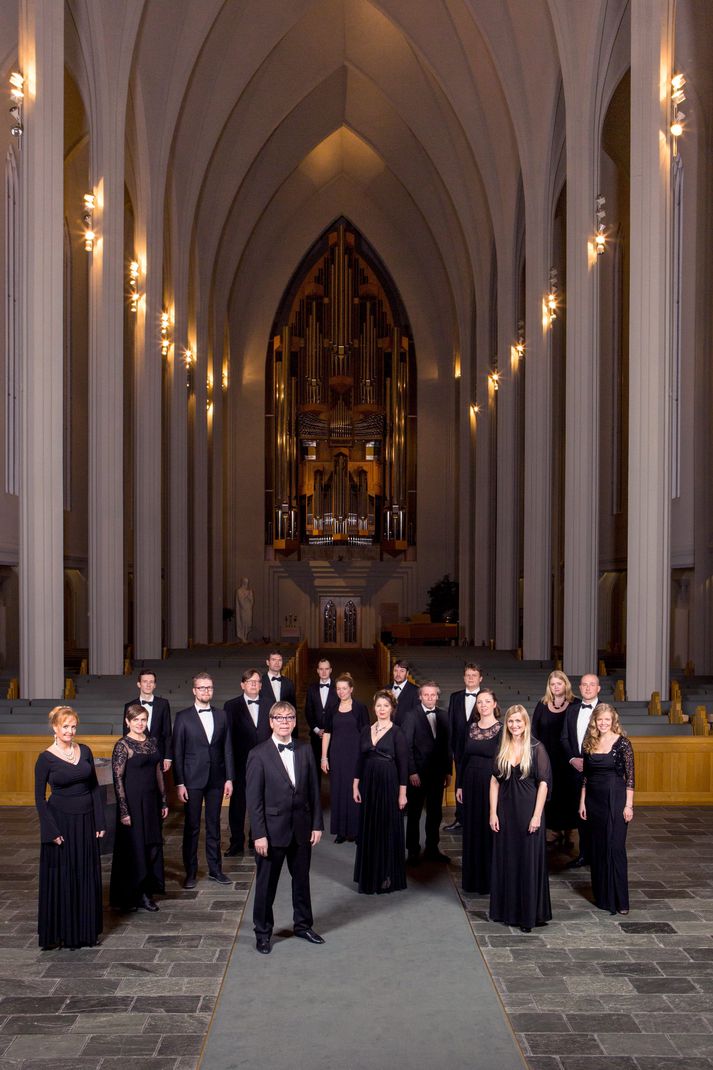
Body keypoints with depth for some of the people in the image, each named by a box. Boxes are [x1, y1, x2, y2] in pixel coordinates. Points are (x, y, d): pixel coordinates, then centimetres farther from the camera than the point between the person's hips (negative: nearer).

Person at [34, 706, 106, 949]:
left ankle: (85, 930, 21)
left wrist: (100, 822, 2)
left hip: (86, 821, 4)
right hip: (61, 821, -4)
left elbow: (94, 787, 7)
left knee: (87, 877, 9)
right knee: (61, 878, 4)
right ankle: (61, 932, 17)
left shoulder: (84, 751, 3)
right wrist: (52, 831, -12)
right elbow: (39, 797, -7)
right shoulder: (46, 759, -9)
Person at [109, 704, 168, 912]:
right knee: (132, 847, 3)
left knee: (152, 846, 10)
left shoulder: (152, 742, 7)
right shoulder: (123, 745, -11)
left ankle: (145, 892, 23)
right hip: (133, 803, -6)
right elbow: (118, 779, -13)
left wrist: (163, 802, 11)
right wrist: (124, 811, -16)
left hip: (151, 801, 6)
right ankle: (126, 897, 18)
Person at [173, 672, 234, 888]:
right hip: (193, 780, -3)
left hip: (216, 779, 3)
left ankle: (215, 868, 20)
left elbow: (227, 748, 8)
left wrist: (229, 778, 3)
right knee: (192, 827, 2)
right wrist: (179, 783, -8)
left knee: (214, 825, 11)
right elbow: (177, 752, -3)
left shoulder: (221, 715, 8)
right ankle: (191, 872, 12)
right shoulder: (183, 717, -2)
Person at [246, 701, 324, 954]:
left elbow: (313, 789, 6)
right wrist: (259, 834, -14)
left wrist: (317, 824, 3)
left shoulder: (305, 750, 3)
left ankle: (303, 924, 35)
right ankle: (263, 933, 24)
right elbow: (254, 799, -10)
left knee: (301, 878, 17)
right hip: (272, 829, -4)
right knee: (266, 883, 8)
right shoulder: (258, 754, -10)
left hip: (301, 828, 4)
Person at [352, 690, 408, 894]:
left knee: (388, 829, 3)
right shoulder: (366, 730, 8)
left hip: (389, 785, -5)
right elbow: (360, 760, 11)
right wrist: (356, 786, 6)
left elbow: (403, 764, -8)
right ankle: (368, 876, 20)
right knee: (368, 830, 9)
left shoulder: (397, 732, -6)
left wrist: (402, 793, -10)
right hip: (368, 785, 5)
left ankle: (388, 877, 14)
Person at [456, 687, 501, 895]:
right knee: (473, 831, 10)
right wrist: (459, 785, 9)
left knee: (490, 831, 1)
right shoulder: (471, 728, 7)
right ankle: (474, 881, 21)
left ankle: (491, 881, 13)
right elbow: (464, 757, 11)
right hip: (471, 784, 5)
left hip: (491, 785, -5)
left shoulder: (502, 729, -8)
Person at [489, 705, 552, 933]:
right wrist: (493, 812, -1)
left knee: (529, 861, 2)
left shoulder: (536, 748, -6)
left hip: (528, 810, -4)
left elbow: (543, 783, -9)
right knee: (506, 860, 9)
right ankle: (507, 909, 22)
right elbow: (494, 781, 5)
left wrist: (537, 815, -13)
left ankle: (530, 914, 12)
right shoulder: (502, 749, 5)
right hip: (506, 811, 4)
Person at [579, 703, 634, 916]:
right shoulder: (589, 744, 6)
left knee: (615, 847, -4)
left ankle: (619, 900, 3)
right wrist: (582, 801, 8)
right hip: (594, 799, 5)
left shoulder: (622, 743, -7)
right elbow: (585, 775, 11)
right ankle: (601, 896, 20)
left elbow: (630, 776, -7)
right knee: (596, 847, 9)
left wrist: (629, 804, -10)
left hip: (615, 799, -5)